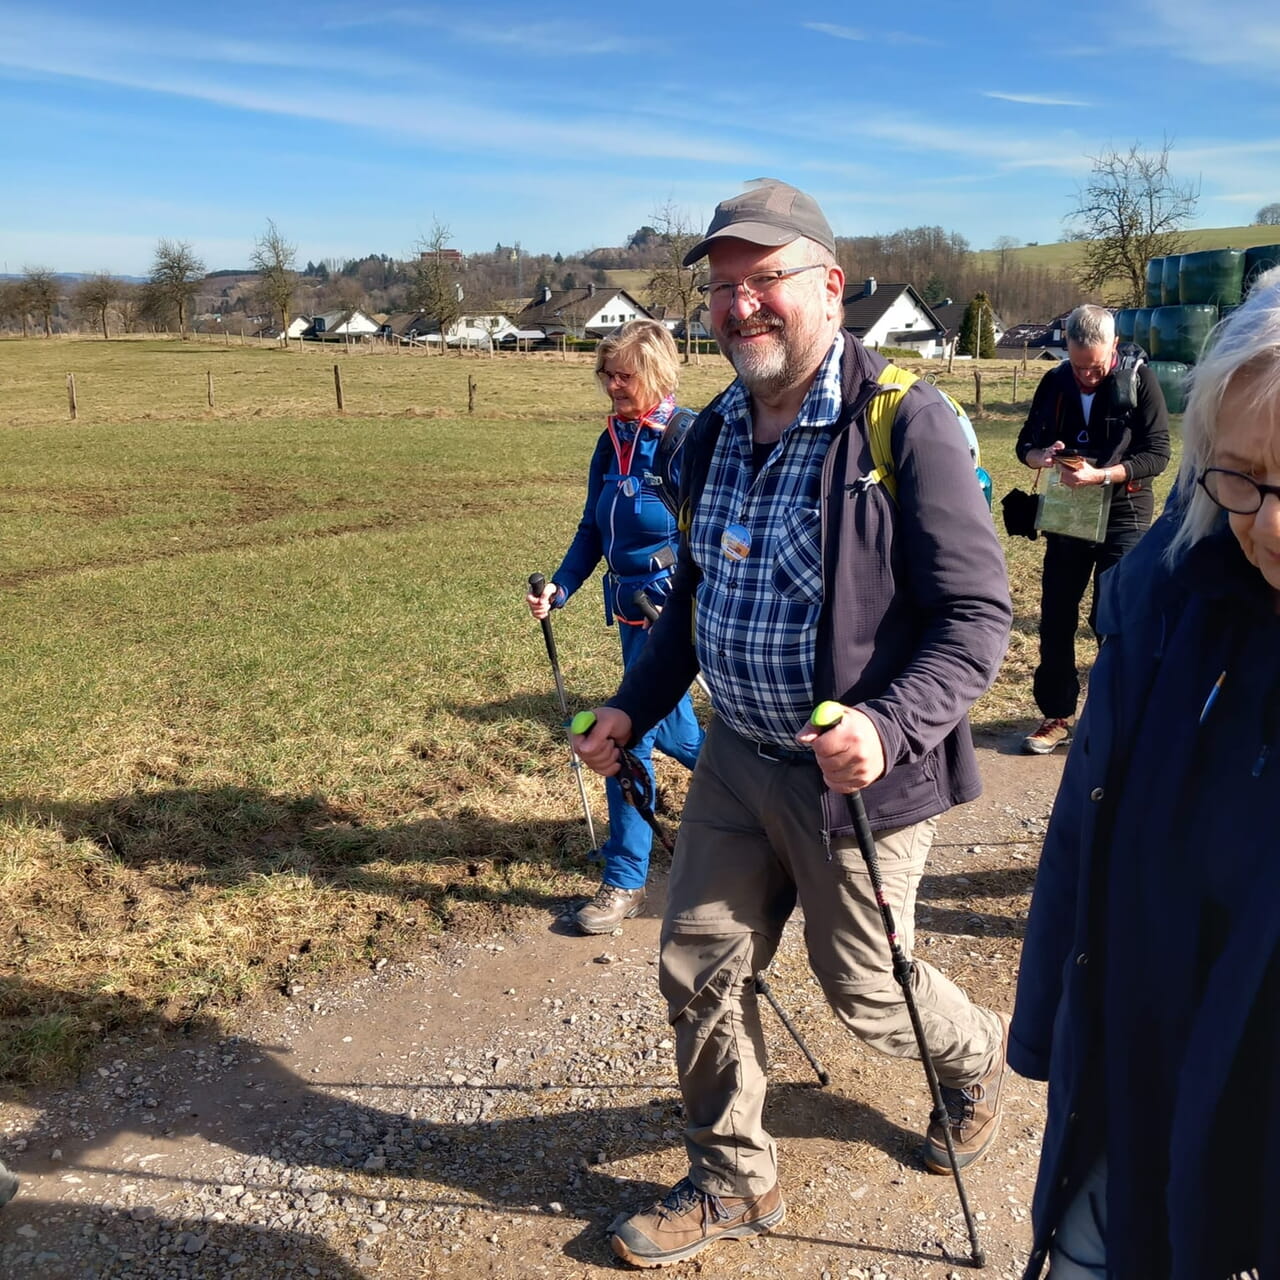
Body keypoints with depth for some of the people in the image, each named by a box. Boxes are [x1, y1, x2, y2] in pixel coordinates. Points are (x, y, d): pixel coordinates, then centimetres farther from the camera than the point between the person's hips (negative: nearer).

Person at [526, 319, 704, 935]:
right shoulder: (611, 441, 8)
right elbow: (592, 531, 14)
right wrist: (559, 589, 2)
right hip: (630, 608, 8)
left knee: (631, 735, -6)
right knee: (671, 730, 20)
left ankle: (625, 880, 8)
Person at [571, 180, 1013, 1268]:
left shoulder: (907, 423, -17)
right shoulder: (715, 432, 5)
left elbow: (977, 615, -18)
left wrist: (890, 725, -32)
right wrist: (634, 708, 9)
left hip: (856, 774, -6)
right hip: (737, 760, 6)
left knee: (865, 992, 13)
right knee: (698, 970, 11)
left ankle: (977, 1058, 48)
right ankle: (733, 1181, 35)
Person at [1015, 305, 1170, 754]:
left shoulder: (1139, 380, -8)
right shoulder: (1055, 382, 2)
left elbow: (1157, 453, -12)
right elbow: (1026, 444, 8)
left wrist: (1100, 475, -26)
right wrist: (1043, 456, -15)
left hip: (1124, 516, -4)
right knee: (1056, 618, 7)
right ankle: (1057, 714, 20)